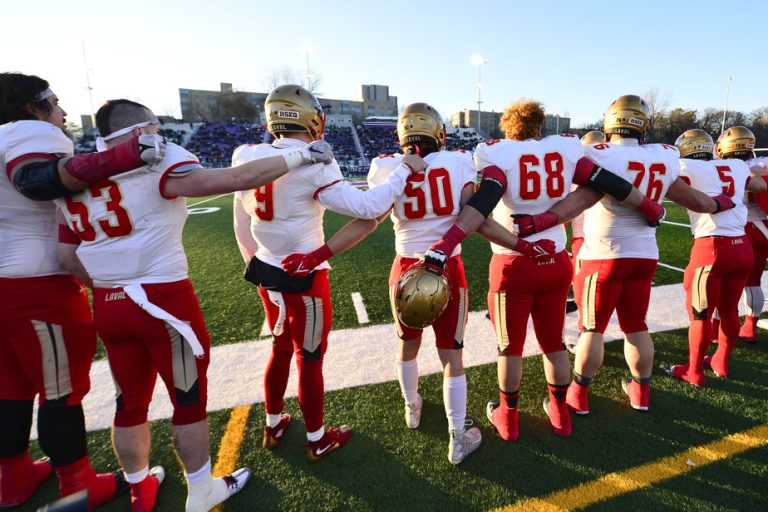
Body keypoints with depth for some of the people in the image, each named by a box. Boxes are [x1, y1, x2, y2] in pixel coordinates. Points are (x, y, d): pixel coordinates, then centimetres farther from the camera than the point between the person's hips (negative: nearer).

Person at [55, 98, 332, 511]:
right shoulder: (156, 165, -12)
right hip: (164, 302, -7)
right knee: (189, 400, 10)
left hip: (108, 306, 7)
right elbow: (238, 178, -18)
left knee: (130, 402, 21)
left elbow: (70, 257, 11)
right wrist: (300, 155, -9)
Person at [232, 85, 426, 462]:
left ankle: (272, 426, 44)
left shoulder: (247, 159, 1)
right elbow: (366, 208, -20)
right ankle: (317, 440, 32)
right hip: (304, 279, -6)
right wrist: (405, 169, -9)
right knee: (309, 359, 11)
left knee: (281, 349, 25)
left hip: (267, 275, 7)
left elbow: (242, 228, 8)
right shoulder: (312, 166, -20)